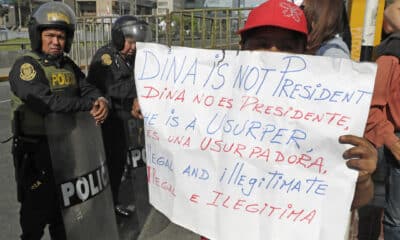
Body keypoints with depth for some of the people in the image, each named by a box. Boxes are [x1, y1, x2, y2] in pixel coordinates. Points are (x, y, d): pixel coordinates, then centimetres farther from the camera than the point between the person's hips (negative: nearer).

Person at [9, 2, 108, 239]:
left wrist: (100, 100, -24)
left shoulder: (68, 65, 8)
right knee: (38, 206, 5)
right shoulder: (25, 66, -16)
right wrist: (88, 105, -27)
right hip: (35, 150, -7)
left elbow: (88, 88, 0)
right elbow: (47, 101, -30)